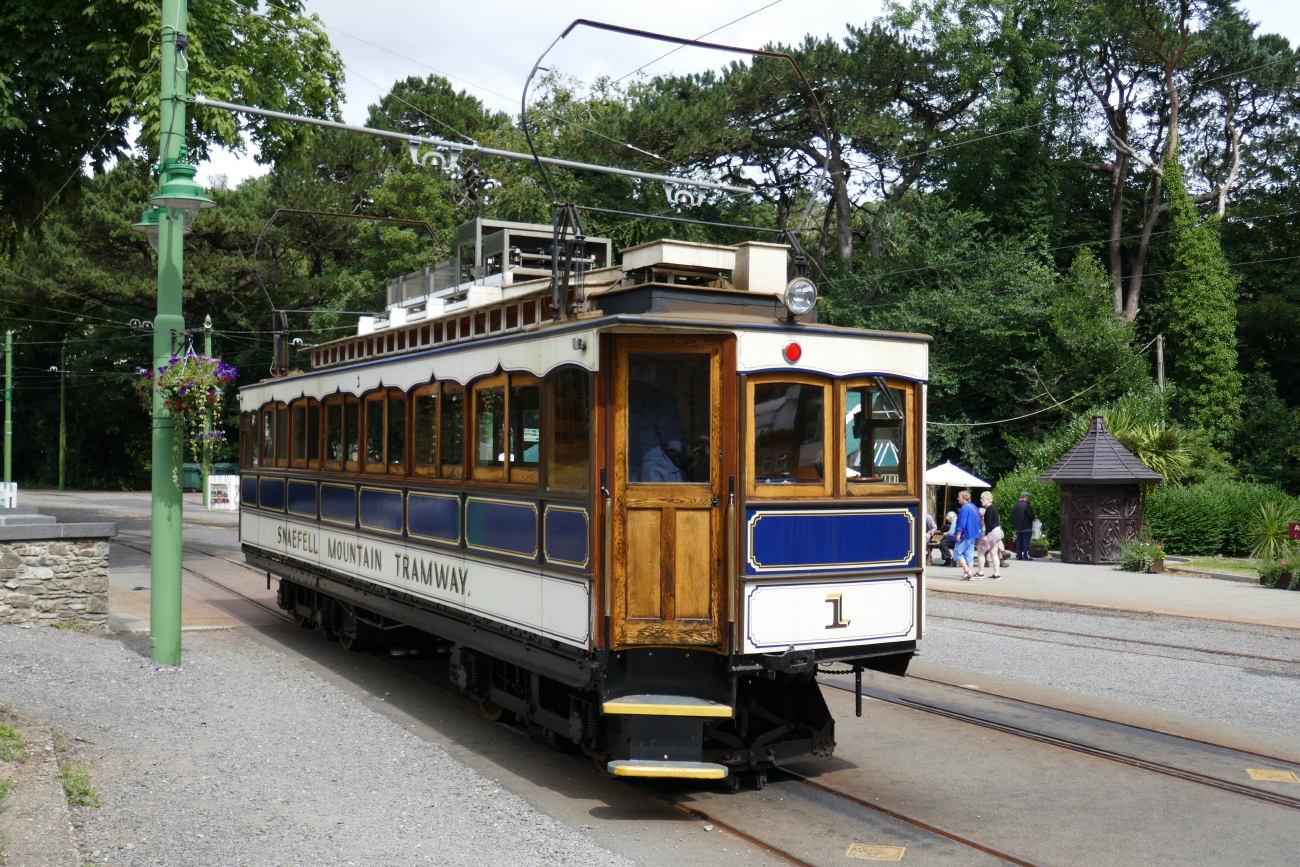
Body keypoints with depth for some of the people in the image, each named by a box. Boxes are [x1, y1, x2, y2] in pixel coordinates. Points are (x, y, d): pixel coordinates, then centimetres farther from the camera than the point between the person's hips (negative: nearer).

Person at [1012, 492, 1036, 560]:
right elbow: (1031, 516, -15)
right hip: (1026, 527, -7)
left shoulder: (1015, 506, 9)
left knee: (1019, 541, 11)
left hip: (1018, 528, 7)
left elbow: (1013, 517, 14)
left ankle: (1018, 555, 12)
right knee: (1026, 542, -4)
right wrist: (1035, 517, 8)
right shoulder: (1026, 505, -15)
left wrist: (1014, 526, 20)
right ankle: (1026, 556, -4)